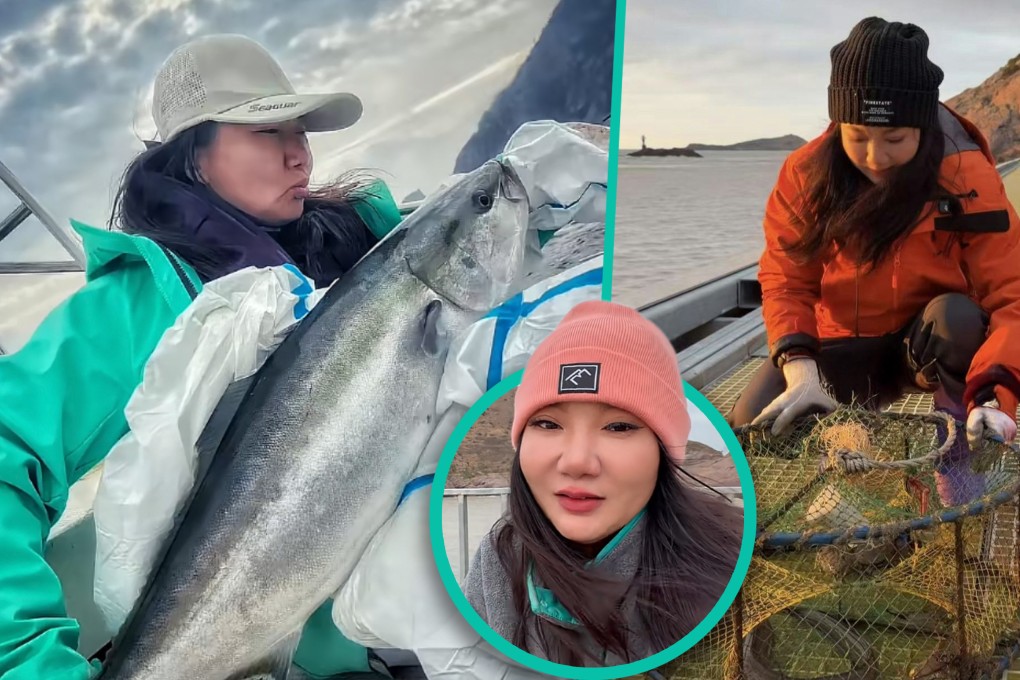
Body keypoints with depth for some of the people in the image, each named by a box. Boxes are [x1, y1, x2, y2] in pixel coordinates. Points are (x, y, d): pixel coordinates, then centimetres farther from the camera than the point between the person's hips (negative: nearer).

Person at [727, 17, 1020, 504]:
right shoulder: (807, 173, -13)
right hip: (842, 347, 2)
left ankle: (957, 437, -10)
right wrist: (800, 369, -28)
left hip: (930, 347, -2)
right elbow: (785, 277, -11)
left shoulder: (967, 180, -20)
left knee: (956, 317, -36)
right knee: (754, 426, -20)